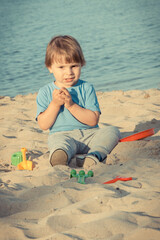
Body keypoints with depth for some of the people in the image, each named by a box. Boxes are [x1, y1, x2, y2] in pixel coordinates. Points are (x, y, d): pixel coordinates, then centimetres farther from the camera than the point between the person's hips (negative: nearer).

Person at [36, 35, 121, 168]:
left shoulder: (87, 88, 7)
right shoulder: (45, 92, 8)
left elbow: (93, 120, -4)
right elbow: (43, 125, 0)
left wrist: (71, 105, -15)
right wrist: (55, 104, -13)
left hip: (89, 134, 3)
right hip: (61, 135, -3)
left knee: (112, 131, -22)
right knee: (59, 142, -37)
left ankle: (94, 155, -46)